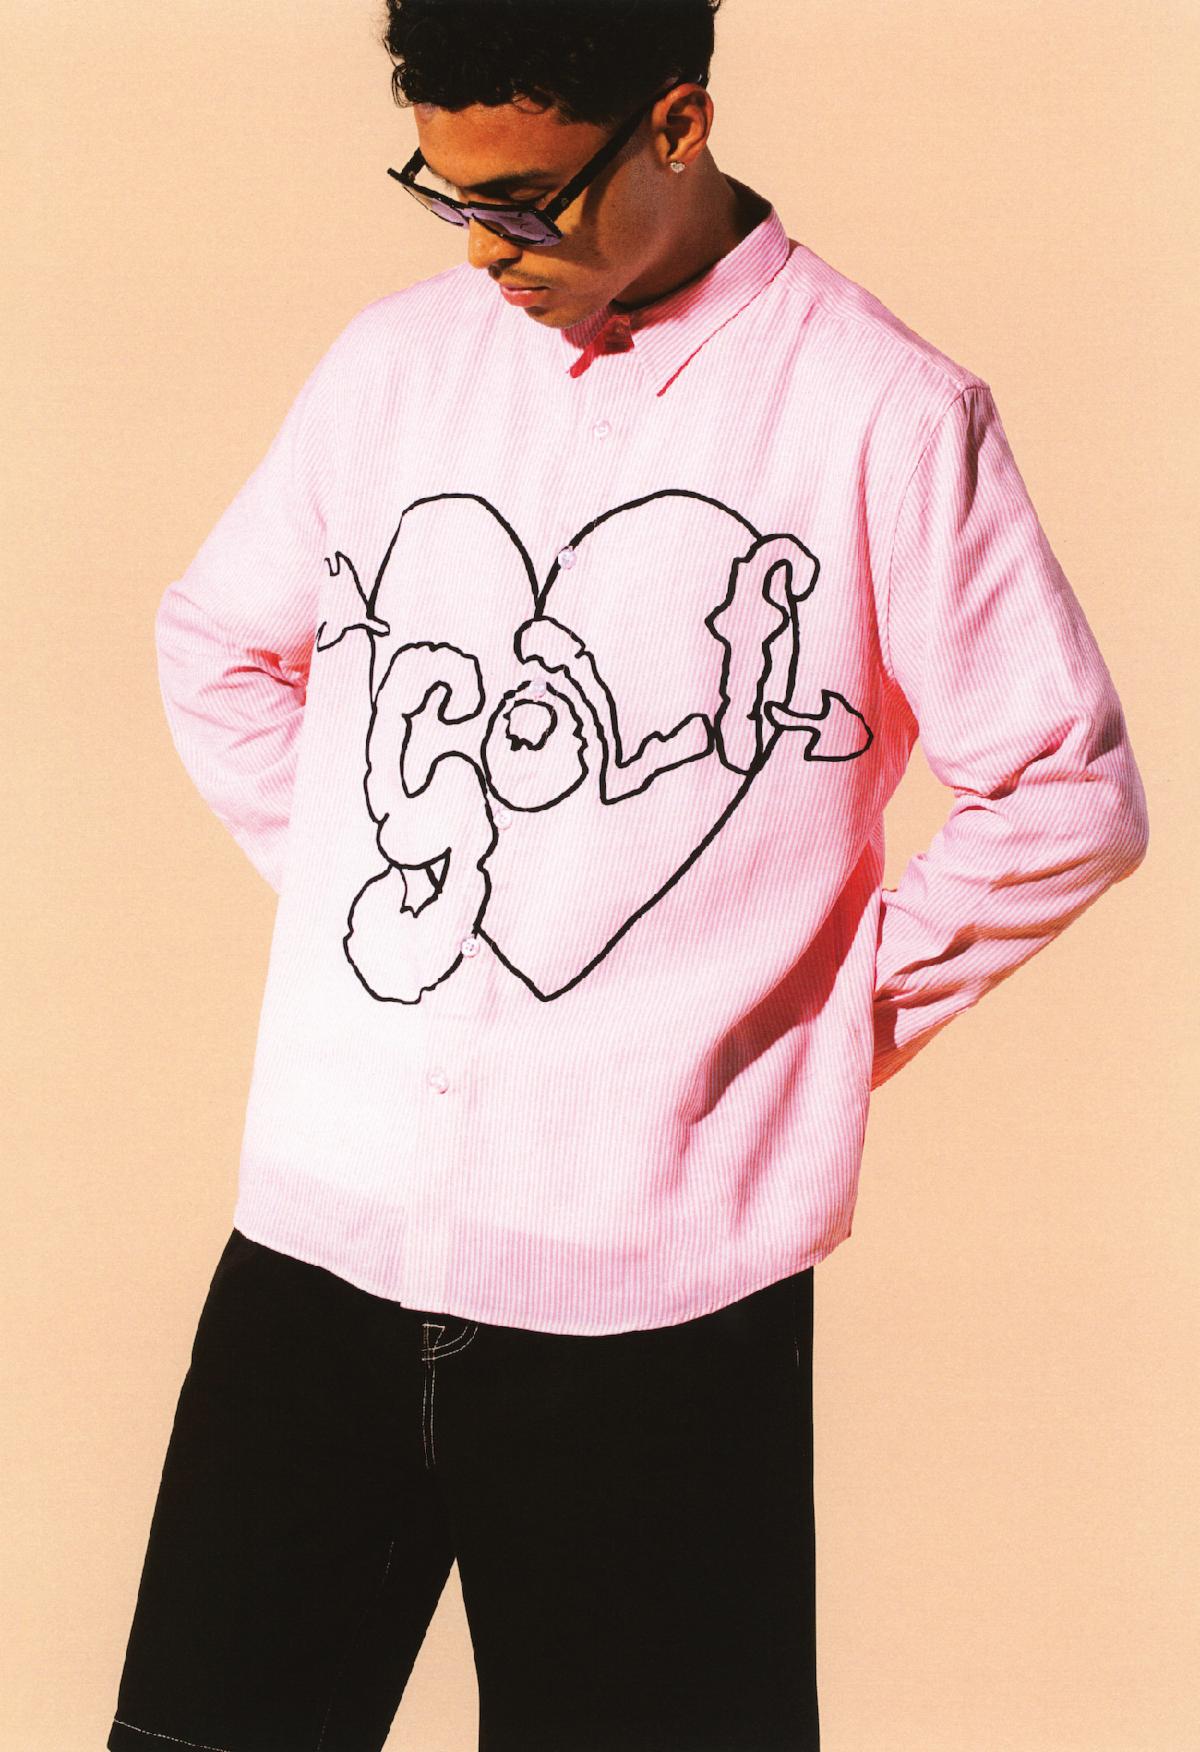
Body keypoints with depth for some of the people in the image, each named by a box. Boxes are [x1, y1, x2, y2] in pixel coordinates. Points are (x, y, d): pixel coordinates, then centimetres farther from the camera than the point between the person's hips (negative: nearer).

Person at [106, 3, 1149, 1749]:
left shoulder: (885, 413, -8)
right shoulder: (395, 359, 7)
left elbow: (1070, 794, -2)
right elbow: (217, 643, 22)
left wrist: (842, 1019, 0)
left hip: (664, 1274, -4)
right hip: (322, 1216, 4)